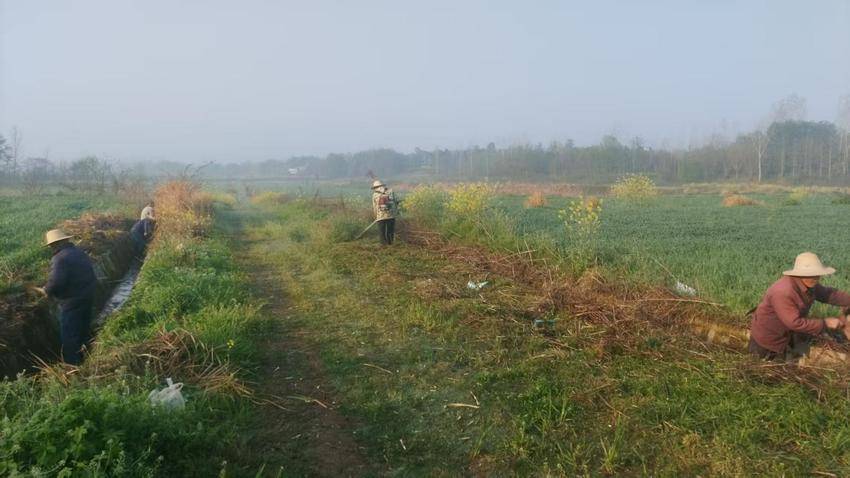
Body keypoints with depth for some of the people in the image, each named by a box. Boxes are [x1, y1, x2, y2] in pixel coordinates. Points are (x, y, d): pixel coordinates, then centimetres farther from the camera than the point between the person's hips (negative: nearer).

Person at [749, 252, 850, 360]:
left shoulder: (809, 284, -10)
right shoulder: (783, 292, -37)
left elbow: (827, 294, 6)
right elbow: (795, 323, -35)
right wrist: (825, 323, -29)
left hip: (787, 330, 8)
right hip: (769, 334, -8)